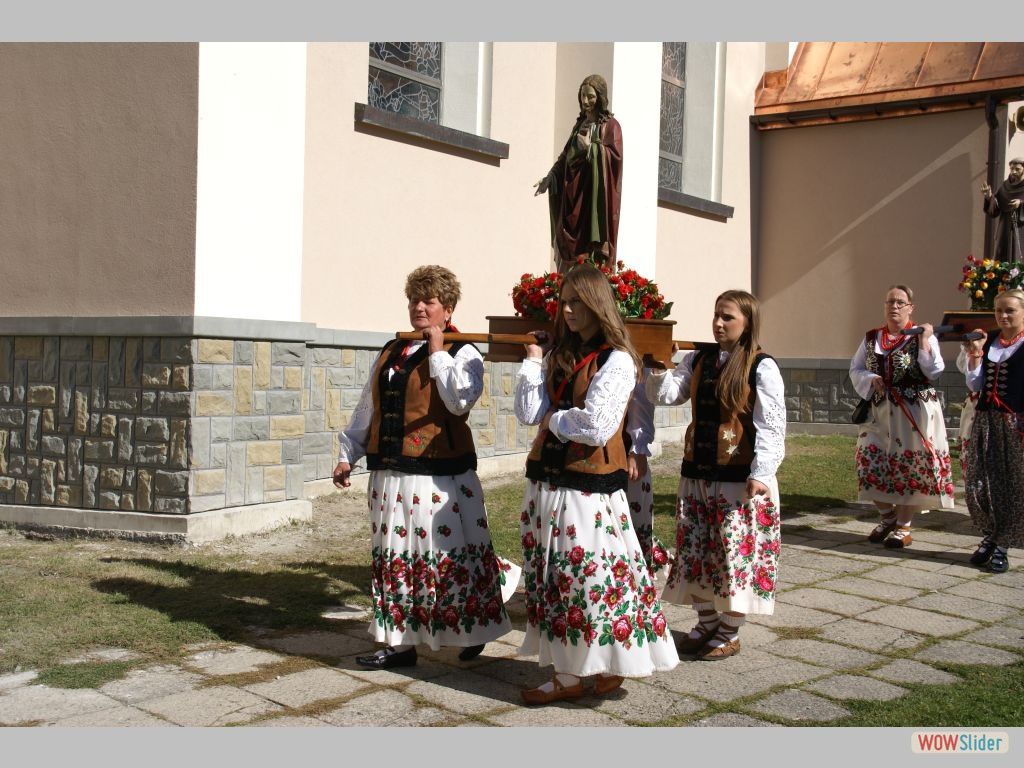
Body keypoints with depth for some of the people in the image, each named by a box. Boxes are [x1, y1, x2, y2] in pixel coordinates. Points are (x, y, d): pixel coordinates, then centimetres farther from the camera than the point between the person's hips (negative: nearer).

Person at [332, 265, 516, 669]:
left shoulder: (463, 353, -3)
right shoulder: (391, 353, 15)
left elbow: (460, 400, -24)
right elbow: (367, 410, 21)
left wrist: (438, 351, -16)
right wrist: (347, 455, 18)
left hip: (439, 479, -6)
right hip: (389, 476, 7)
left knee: (449, 556, 0)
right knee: (394, 558, 11)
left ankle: (472, 631, 22)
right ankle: (399, 643, 21)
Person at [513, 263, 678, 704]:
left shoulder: (616, 360, -9)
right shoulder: (559, 356, 12)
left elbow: (596, 426, -20)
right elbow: (529, 413, 3)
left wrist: (555, 419, -6)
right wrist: (532, 361, 1)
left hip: (590, 488, -7)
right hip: (548, 482, 7)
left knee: (593, 575, -3)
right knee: (554, 578, 10)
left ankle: (613, 664, 16)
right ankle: (566, 676, 19)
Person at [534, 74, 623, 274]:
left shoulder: (610, 125, 2)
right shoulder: (580, 125, 21)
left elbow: (615, 154, -11)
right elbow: (566, 156, 17)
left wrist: (590, 147, -21)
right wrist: (550, 177, 4)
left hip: (595, 195, -6)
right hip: (573, 193, 6)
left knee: (590, 248, -13)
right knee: (571, 250, -1)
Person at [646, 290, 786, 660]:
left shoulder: (762, 367, -9)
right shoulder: (698, 359, 8)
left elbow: (771, 426, -14)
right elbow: (666, 394, 3)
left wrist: (761, 473, -23)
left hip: (740, 478, -5)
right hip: (697, 474, 6)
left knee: (736, 553, 2)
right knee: (695, 552, 11)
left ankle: (730, 633, 18)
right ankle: (707, 622, 28)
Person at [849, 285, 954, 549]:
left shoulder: (923, 337, -1)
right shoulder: (871, 338, 10)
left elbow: (934, 372, -10)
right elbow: (855, 370, 11)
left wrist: (925, 341, -19)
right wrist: (871, 379, -9)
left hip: (914, 412, -4)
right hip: (879, 410, 4)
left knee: (909, 465, -1)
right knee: (873, 461, 2)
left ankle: (903, 526, 11)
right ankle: (887, 518, 23)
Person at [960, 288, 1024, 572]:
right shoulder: (989, 341, 12)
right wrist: (975, 354, -2)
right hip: (985, 420, 5)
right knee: (978, 484, 4)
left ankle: (1000, 545, 10)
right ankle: (991, 536, 22)